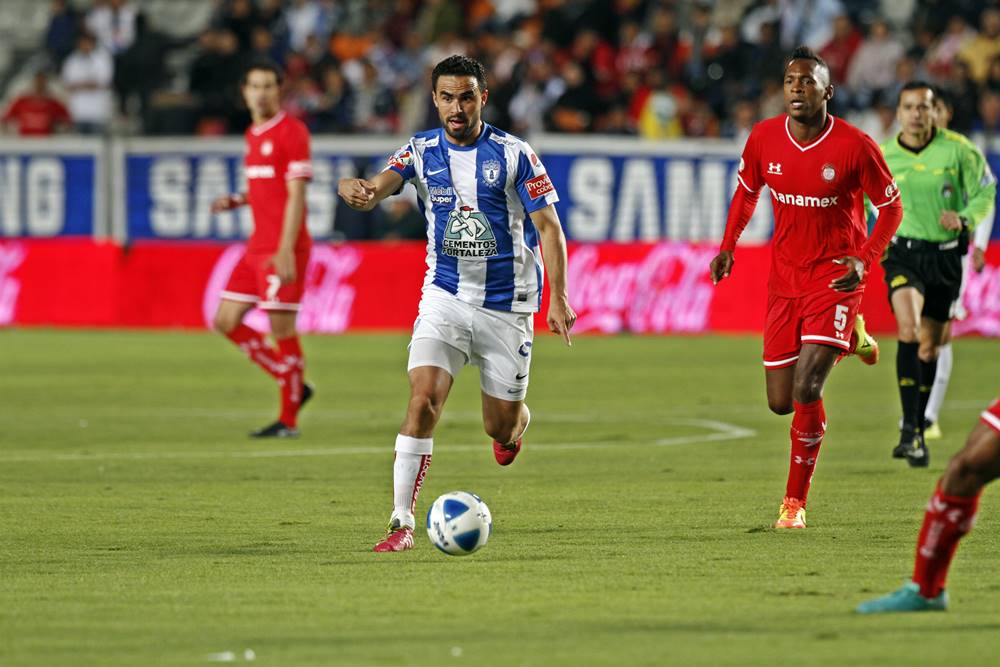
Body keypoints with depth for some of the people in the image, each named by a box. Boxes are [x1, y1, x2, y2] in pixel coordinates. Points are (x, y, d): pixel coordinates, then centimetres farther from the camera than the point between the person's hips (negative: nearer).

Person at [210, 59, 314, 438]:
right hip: (257, 247, 9)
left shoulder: (291, 132, -10)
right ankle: (294, 385, 17)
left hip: (282, 249, -9)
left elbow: (295, 194, -16)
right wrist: (235, 202, 8)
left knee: (282, 329, -5)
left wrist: (286, 251, -22)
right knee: (226, 322, 7)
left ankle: (289, 420, 4)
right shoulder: (254, 135, 16)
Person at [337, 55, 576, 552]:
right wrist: (356, 189, -42)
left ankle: (515, 423, 46)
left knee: (501, 427, 6)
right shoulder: (421, 152, -1)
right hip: (445, 299, 1)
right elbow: (377, 189, -17)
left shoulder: (513, 155, -7)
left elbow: (548, 227, -7)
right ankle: (402, 523, -17)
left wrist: (558, 296, -18)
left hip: (507, 306, -1)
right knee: (423, 399, -20)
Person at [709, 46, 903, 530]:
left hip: (835, 277, -5)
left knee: (806, 389, -20)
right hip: (784, 279, 5)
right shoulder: (764, 139, -6)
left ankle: (794, 502, -2)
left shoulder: (854, 146, -16)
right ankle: (850, 337, 40)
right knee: (781, 402, 7)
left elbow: (891, 207, -4)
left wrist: (864, 259, -18)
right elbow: (747, 191, 14)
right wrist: (728, 246, 1)